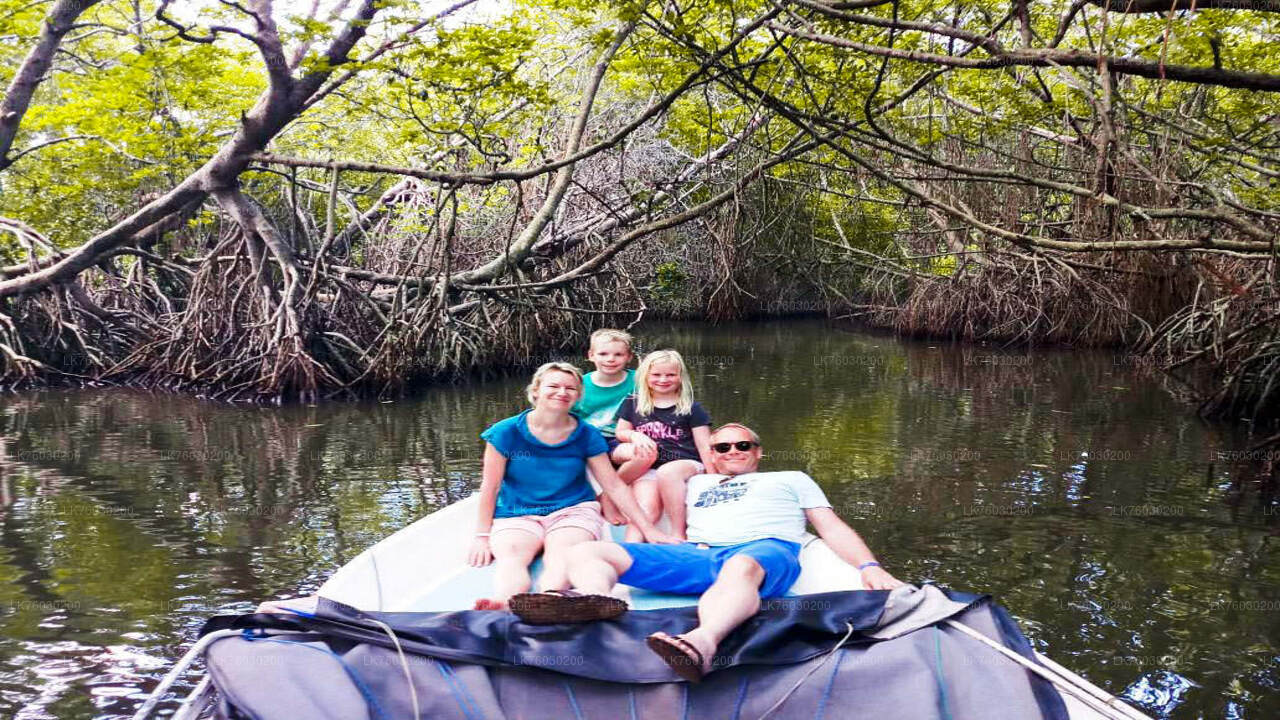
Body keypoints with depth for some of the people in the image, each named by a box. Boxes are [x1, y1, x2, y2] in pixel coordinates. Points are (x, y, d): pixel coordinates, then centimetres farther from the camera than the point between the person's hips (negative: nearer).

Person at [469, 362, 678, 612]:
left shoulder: (586, 435, 3)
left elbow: (614, 486, 4)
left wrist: (648, 529, 0)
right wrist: (482, 536, 0)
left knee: (561, 554, -35)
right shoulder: (506, 432, -2)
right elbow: (490, 487, 3)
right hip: (517, 516, 0)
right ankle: (502, 604, -64)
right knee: (510, 556, -35)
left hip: (573, 510, 0)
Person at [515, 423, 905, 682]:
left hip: (766, 549, -3)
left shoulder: (791, 479, 34)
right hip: (696, 554, 3)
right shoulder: (696, 483, 39)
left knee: (740, 568, -44)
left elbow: (833, 528, 22)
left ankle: (702, 642, -73)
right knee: (586, 553, -17)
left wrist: (869, 566, 4)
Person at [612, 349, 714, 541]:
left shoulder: (691, 408, 10)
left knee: (667, 472, -38)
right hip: (646, 468, 2)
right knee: (647, 508, -30)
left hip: (686, 464, -1)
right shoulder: (633, 404, 16)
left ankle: (678, 534, -31)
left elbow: (705, 446, 6)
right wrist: (634, 435, -5)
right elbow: (621, 432, 19)